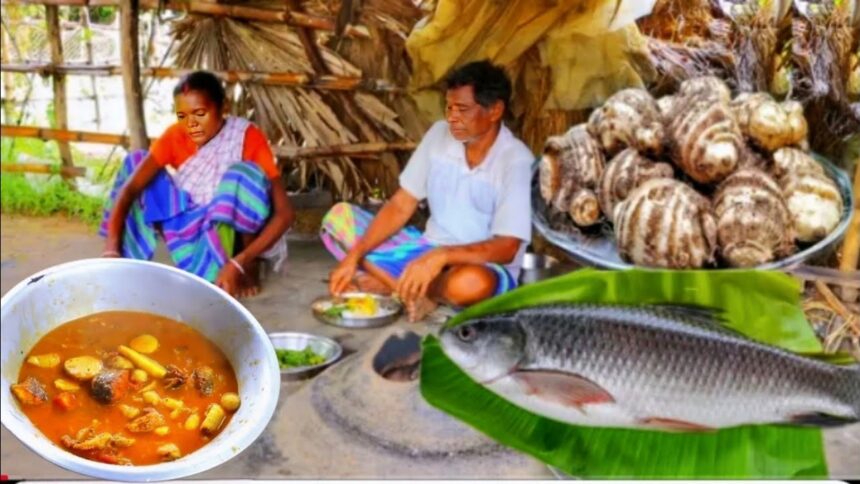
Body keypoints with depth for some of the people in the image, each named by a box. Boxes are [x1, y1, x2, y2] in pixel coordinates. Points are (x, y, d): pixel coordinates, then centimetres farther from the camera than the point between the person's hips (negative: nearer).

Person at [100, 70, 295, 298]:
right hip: (198, 226, 4)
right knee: (136, 161, -8)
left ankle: (250, 265, -16)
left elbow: (284, 213, -29)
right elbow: (130, 187, -19)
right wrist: (111, 250, -33)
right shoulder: (175, 137, -12)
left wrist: (240, 264, -40)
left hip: (240, 232, -4)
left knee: (244, 174, -34)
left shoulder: (248, 138, -23)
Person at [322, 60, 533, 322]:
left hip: (485, 268, -5)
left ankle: (389, 283, -11)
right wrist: (354, 255, -15)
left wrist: (441, 256, -38)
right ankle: (415, 293, -18)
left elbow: (506, 249, -24)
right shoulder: (440, 134, -4)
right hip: (428, 252, 6)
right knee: (338, 217, -4)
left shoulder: (516, 162, -19)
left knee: (471, 284, -43)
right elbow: (400, 206, -3)